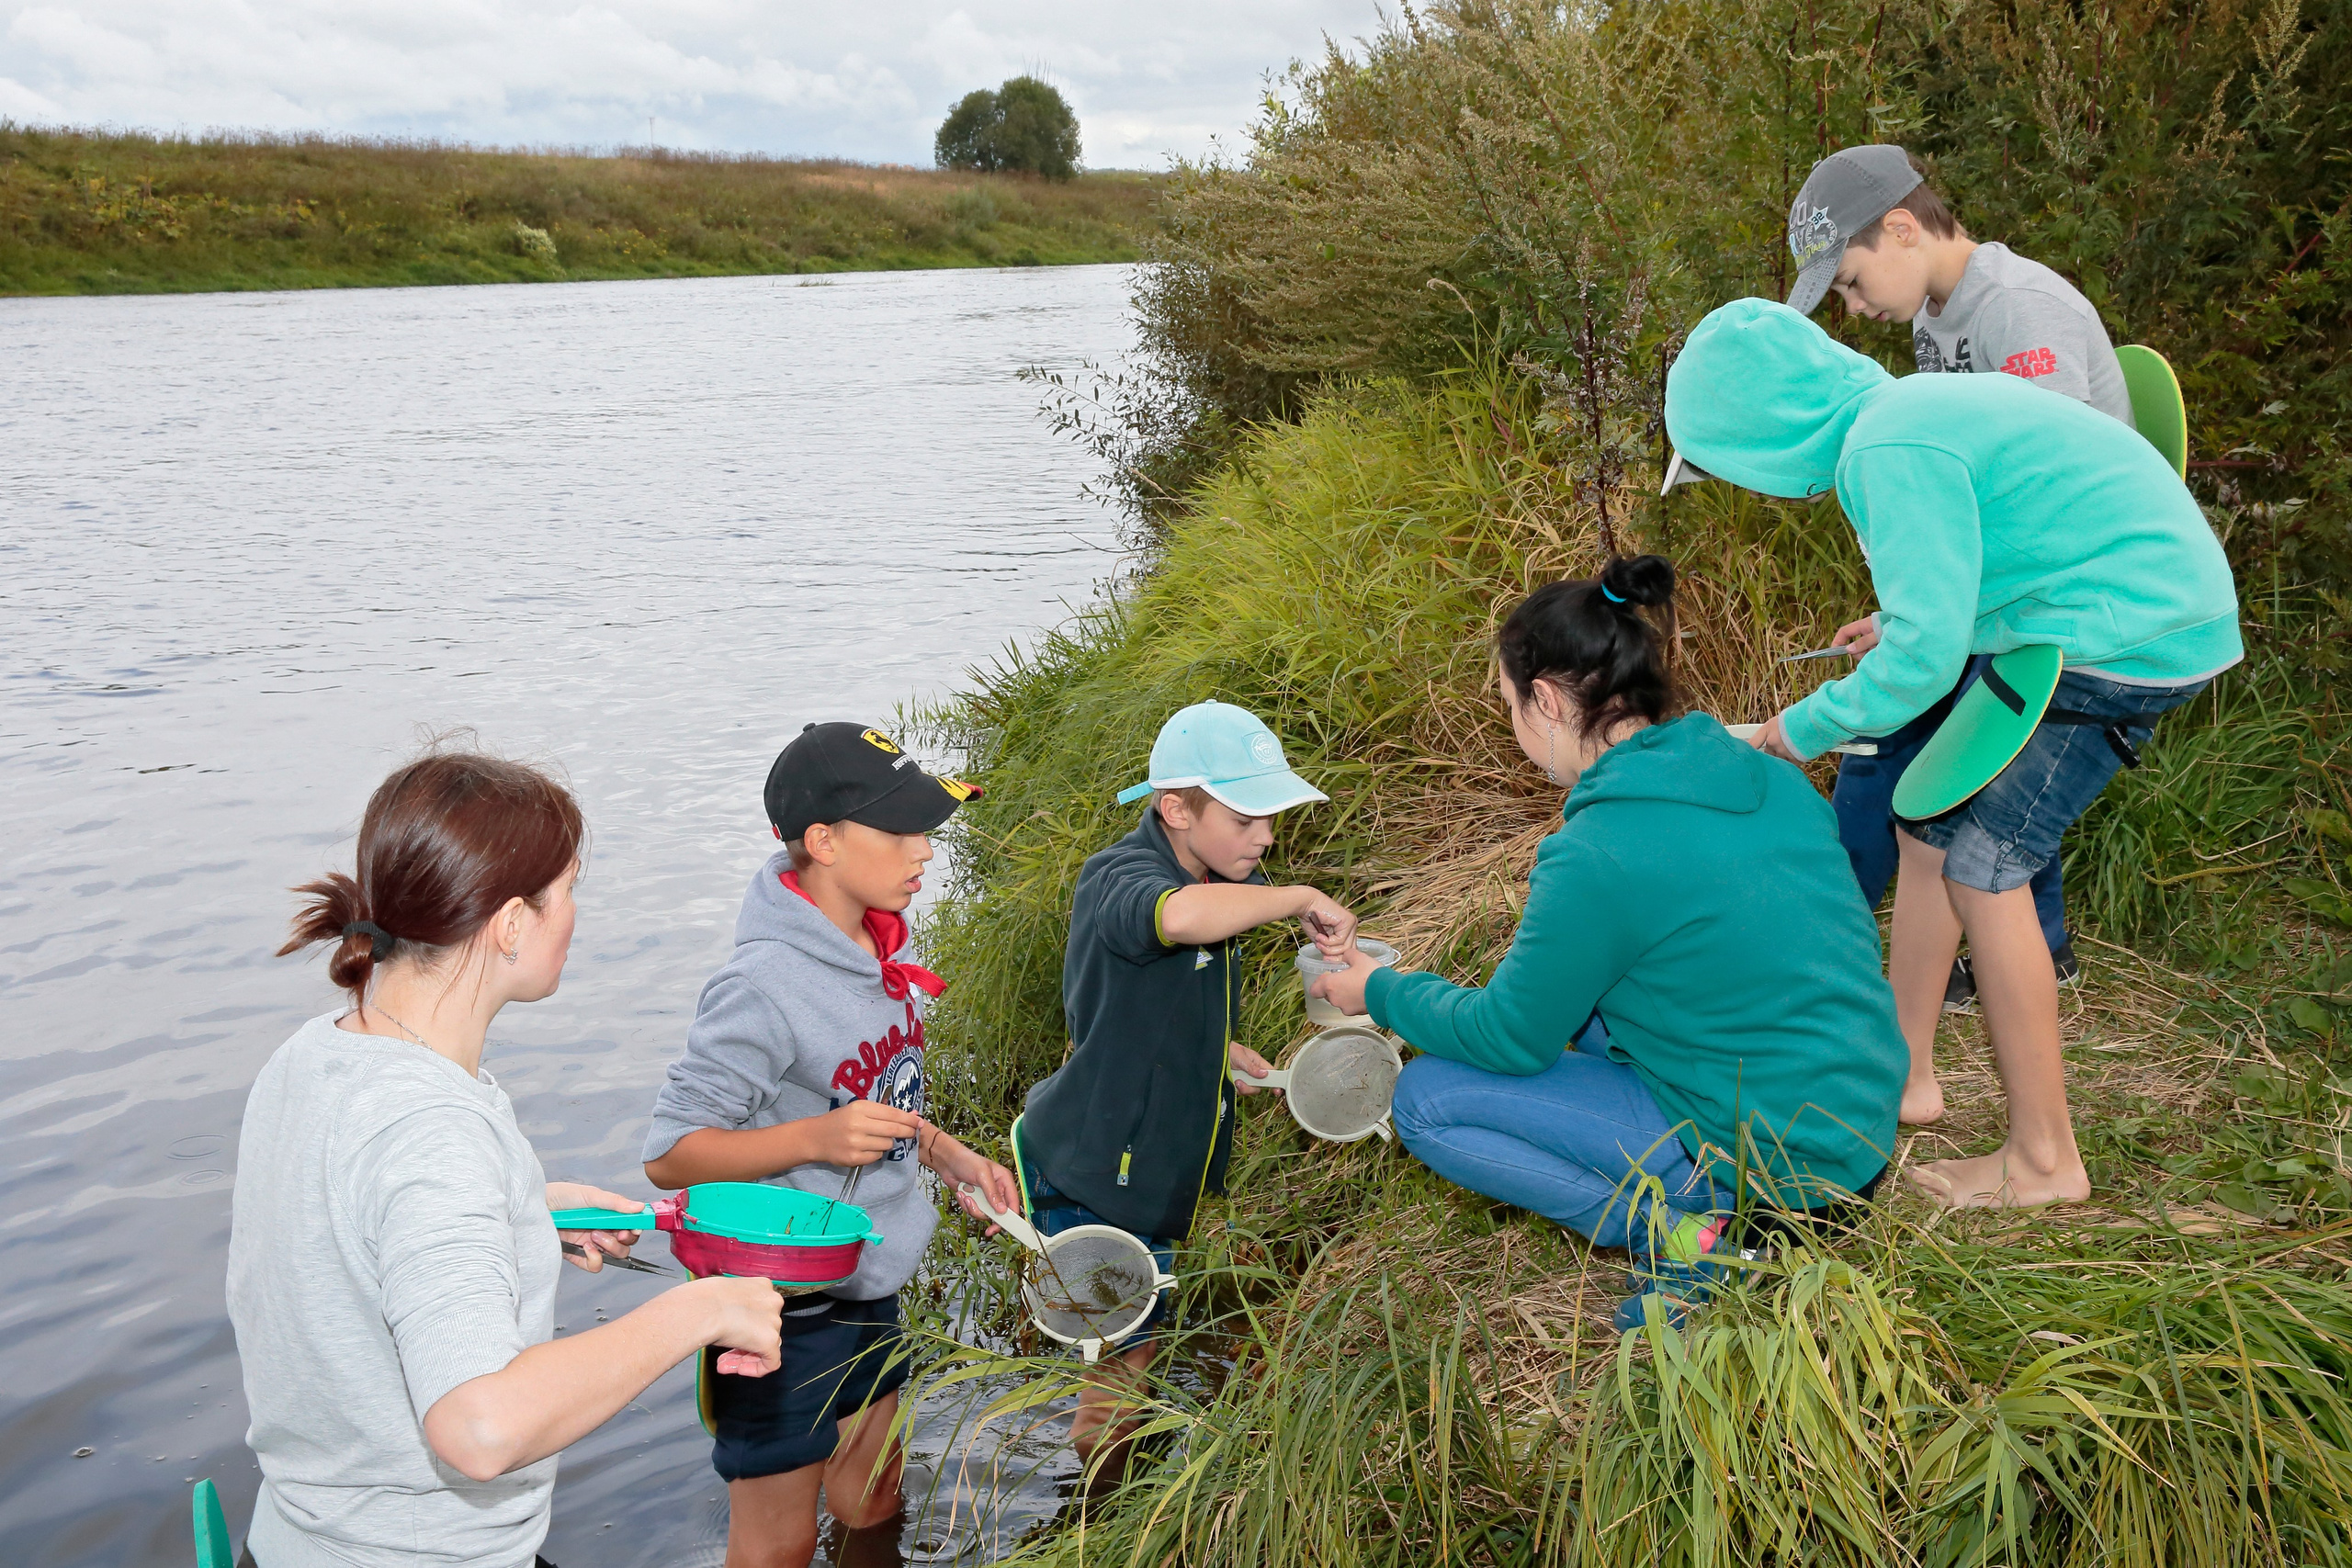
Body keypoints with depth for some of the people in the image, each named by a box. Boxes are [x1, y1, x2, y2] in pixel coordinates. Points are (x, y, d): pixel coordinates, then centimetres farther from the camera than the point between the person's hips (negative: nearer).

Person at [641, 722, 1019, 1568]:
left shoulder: (882, 945, 2)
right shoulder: (764, 984, -26)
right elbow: (669, 1154, -22)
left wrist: (951, 1157, 6)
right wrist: (816, 1137, -32)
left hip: (868, 1293, 8)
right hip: (783, 1306, -8)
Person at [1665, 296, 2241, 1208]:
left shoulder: (1890, 449, -22)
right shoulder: (1898, 412, 9)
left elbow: (1925, 653, -25)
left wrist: (1806, 729, -11)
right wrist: (1904, 628, 21)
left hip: (2134, 638, -10)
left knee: (1982, 866, -7)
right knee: (1928, 829, 13)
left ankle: (2044, 1161, 3)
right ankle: (1905, 1073, 26)